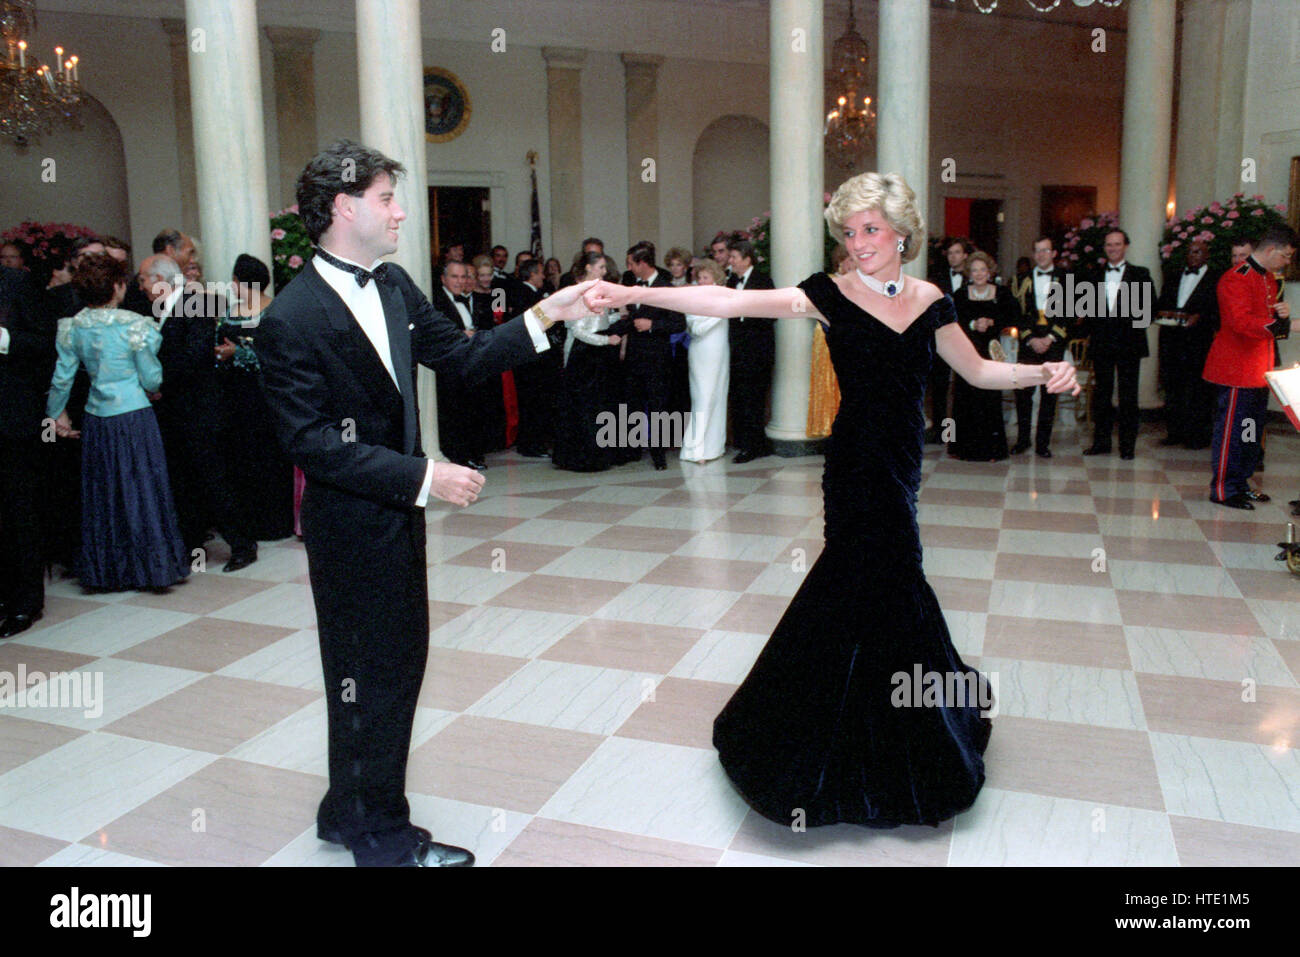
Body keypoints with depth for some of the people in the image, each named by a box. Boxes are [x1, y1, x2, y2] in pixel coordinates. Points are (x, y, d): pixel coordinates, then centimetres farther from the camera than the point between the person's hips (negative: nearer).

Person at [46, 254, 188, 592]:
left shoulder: (71, 327, 0)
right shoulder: (134, 325, -13)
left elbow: (62, 377, 5)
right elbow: (152, 379, -9)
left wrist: (56, 413, 19)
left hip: (96, 421, 4)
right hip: (134, 416, -4)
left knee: (102, 493, 13)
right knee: (141, 489, 6)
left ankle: (107, 571, 22)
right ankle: (153, 565, 14)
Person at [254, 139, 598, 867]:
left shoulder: (393, 285, 4)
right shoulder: (292, 321, -19)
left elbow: (462, 356, 8)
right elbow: (314, 444, -23)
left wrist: (548, 315, -1)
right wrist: (423, 476, -26)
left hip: (400, 513, 8)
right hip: (351, 525, -8)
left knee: (401, 660, 18)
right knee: (371, 674, 7)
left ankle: (350, 811, 40)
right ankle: (382, 836, 29)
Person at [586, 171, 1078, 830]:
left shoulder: (929, 301, 6)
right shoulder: (831, 295, -8)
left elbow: (977, 371, 17)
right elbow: (732, 302, -19)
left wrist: (1043, 372, 1)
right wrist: (631, 294, -28)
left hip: (900, 464, 5)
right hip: (860, 467, -5)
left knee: (876, 587, 14)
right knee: (883, 592, 0)